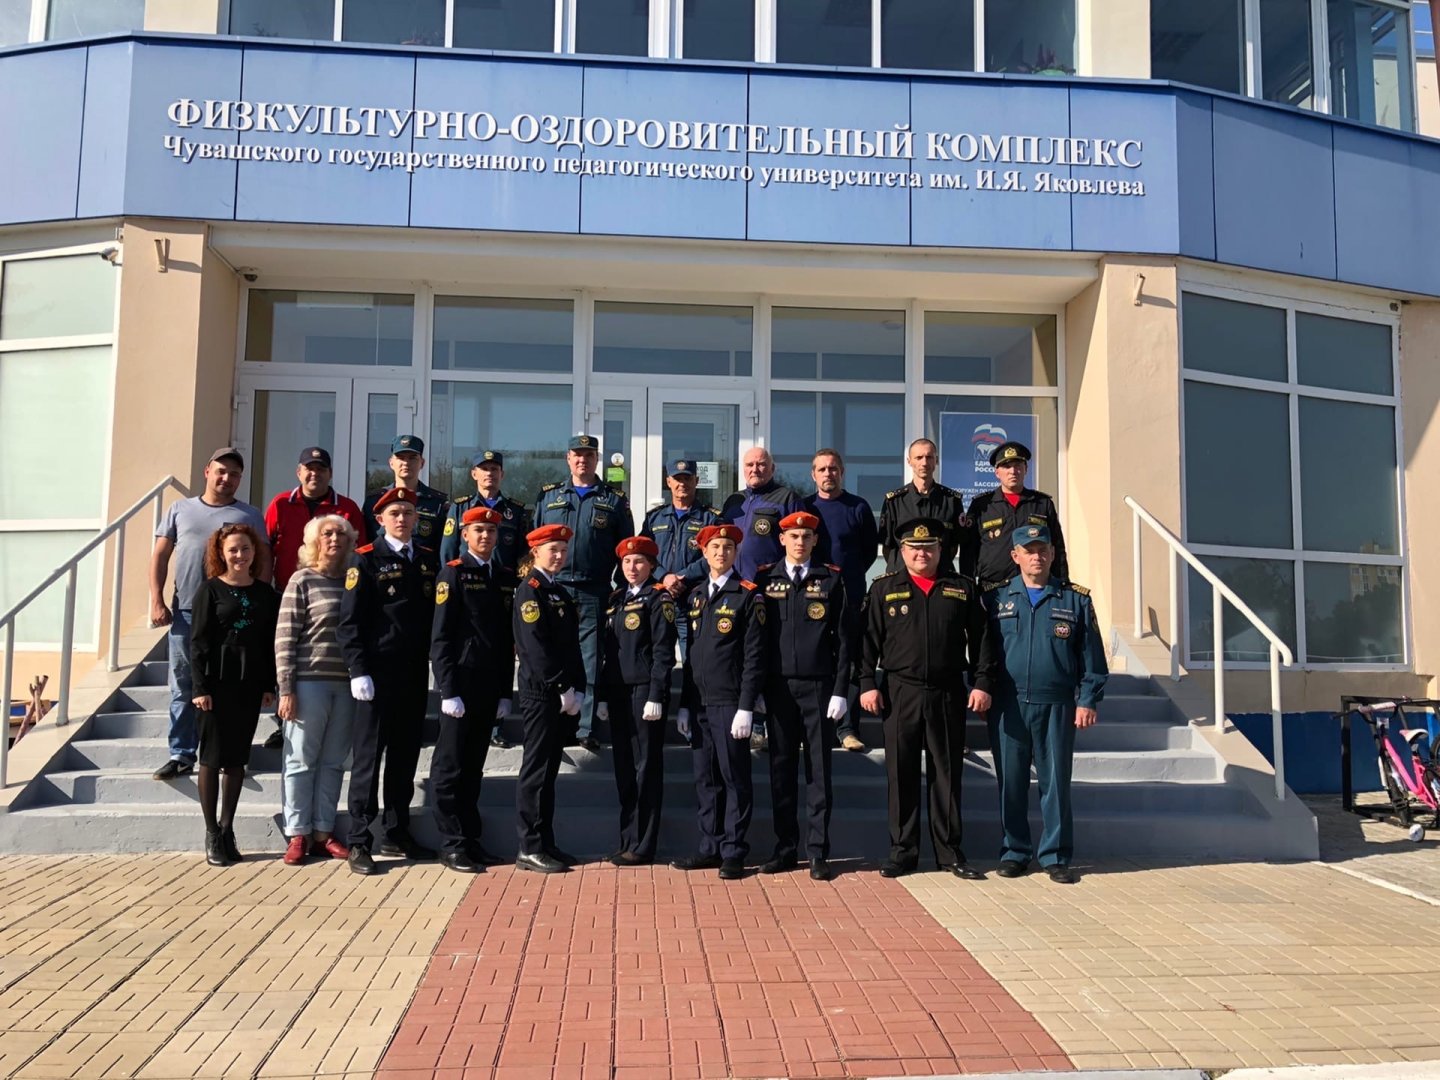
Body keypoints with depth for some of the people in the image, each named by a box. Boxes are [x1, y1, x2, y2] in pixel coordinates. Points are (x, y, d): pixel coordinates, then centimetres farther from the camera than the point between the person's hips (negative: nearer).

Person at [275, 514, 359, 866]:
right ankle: (298, 834, 14)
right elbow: (285, 637, -4)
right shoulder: (302, 580, -1)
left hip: (346, 684, 4)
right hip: (309, 681, -4)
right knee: (301, 761, 5)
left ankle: (323, 832, 18)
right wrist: (286, 689, -9)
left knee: (333, 762, 9)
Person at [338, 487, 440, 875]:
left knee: (406, 756, 12)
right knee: (368, 756, 1)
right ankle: (359, 843, 8)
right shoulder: (366, 559, -3)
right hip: (377, 672, -5)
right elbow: (350, 621, -7)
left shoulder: (427, 561, 12)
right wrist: (358, 671, -13)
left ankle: (397, 834, 23)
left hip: (415, 673, 5)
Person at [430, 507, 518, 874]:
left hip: (490, 687, 5)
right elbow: (440, 637, -8)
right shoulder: (453, 573, -4)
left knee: (474, 767, 13)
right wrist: (448, 691, -13)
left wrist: (505, 691, 9)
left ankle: (471, 839, 20)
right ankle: (452, 844, 8)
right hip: (460, 683, -5)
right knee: (450, 767, 1)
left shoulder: (507, 578, 12)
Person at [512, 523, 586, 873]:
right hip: (541, 693, -8)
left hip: (562, 695, 8)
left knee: (549, 769, 12)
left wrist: (577, 689, 5)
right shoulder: (530, 590, -9)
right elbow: (535, 646, -18)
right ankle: (530, 849, 4)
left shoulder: (560, 591, 17)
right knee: (536, 770, -3)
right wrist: (562, 689, -17)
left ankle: (546, 844, 19)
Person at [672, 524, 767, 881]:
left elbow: (754, 657, -9)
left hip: (730, 703, -6)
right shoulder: (696, 596, 14)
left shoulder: (747, 596, -5)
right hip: (698, 704, 6)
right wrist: (684, 704, 12)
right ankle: (710, 848, 21)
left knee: (735, 779, 2)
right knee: (706, 780, 11)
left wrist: (746, 708, -14)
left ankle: (734, 853, 11)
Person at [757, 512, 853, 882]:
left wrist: (840, 691, -5)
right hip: (779, 686, 2)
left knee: (819, 770, 2)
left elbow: (844, 638, 1)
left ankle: (818, 851, 10)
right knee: (781, 769, 7)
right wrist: (757, 689, 2)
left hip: (819, 687, -1)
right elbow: (758, 636, 7)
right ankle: (786, 849, 17)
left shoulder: (832, 580, 3)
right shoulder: (766, 580, 7)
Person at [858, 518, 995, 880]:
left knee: (947, 775, 8)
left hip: (948, 694, 1)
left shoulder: (962, 589, 8)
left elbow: (981, 639, 7)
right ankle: (903, 852, 15)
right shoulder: (884, 589, 6)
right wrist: (867, 684, -4)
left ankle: (950, 853, 18)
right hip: (900, 694, 0)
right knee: (901, 775, 5)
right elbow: (868, 639, 4)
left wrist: (983, 683, -1)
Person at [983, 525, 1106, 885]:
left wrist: (1087, 700, -1)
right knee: (1010, 782, 6)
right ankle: (1014, 851, 19)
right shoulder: (996, 598, 7)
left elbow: (1091, 656, 6)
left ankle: (1055, 855, 16)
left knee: (1056, 782, 4)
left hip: (1056, 706, 0)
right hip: (1008, 706, 1)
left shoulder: (1075, 599, 7)